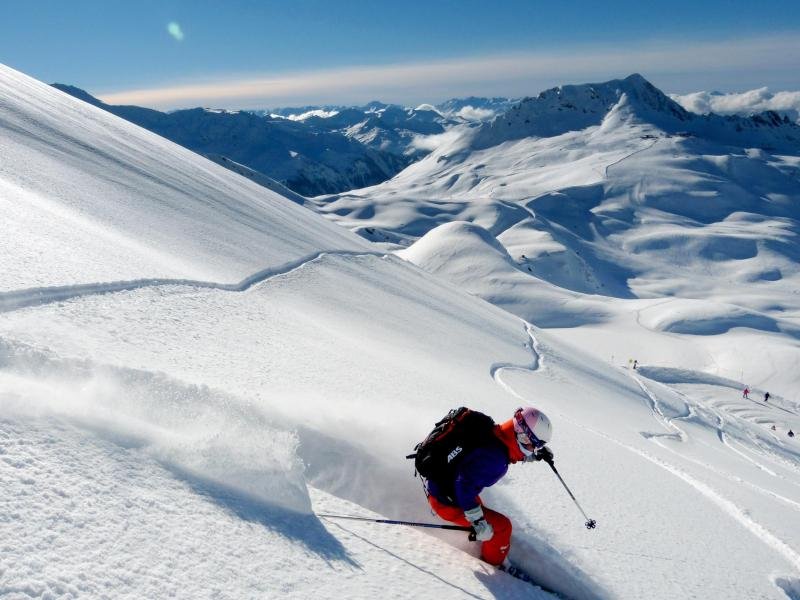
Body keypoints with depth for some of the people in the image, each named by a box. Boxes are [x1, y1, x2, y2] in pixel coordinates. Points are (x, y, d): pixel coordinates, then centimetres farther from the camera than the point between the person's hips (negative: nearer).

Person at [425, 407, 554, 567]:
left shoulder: (494, 436, -5)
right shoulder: (495, 457, -32)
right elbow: (465, 485, -38)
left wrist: (537, 455, 6)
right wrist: (478, 522, -32)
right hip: (447, 501, -9)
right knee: (502, 526, -4)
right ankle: (495, 561, 21)